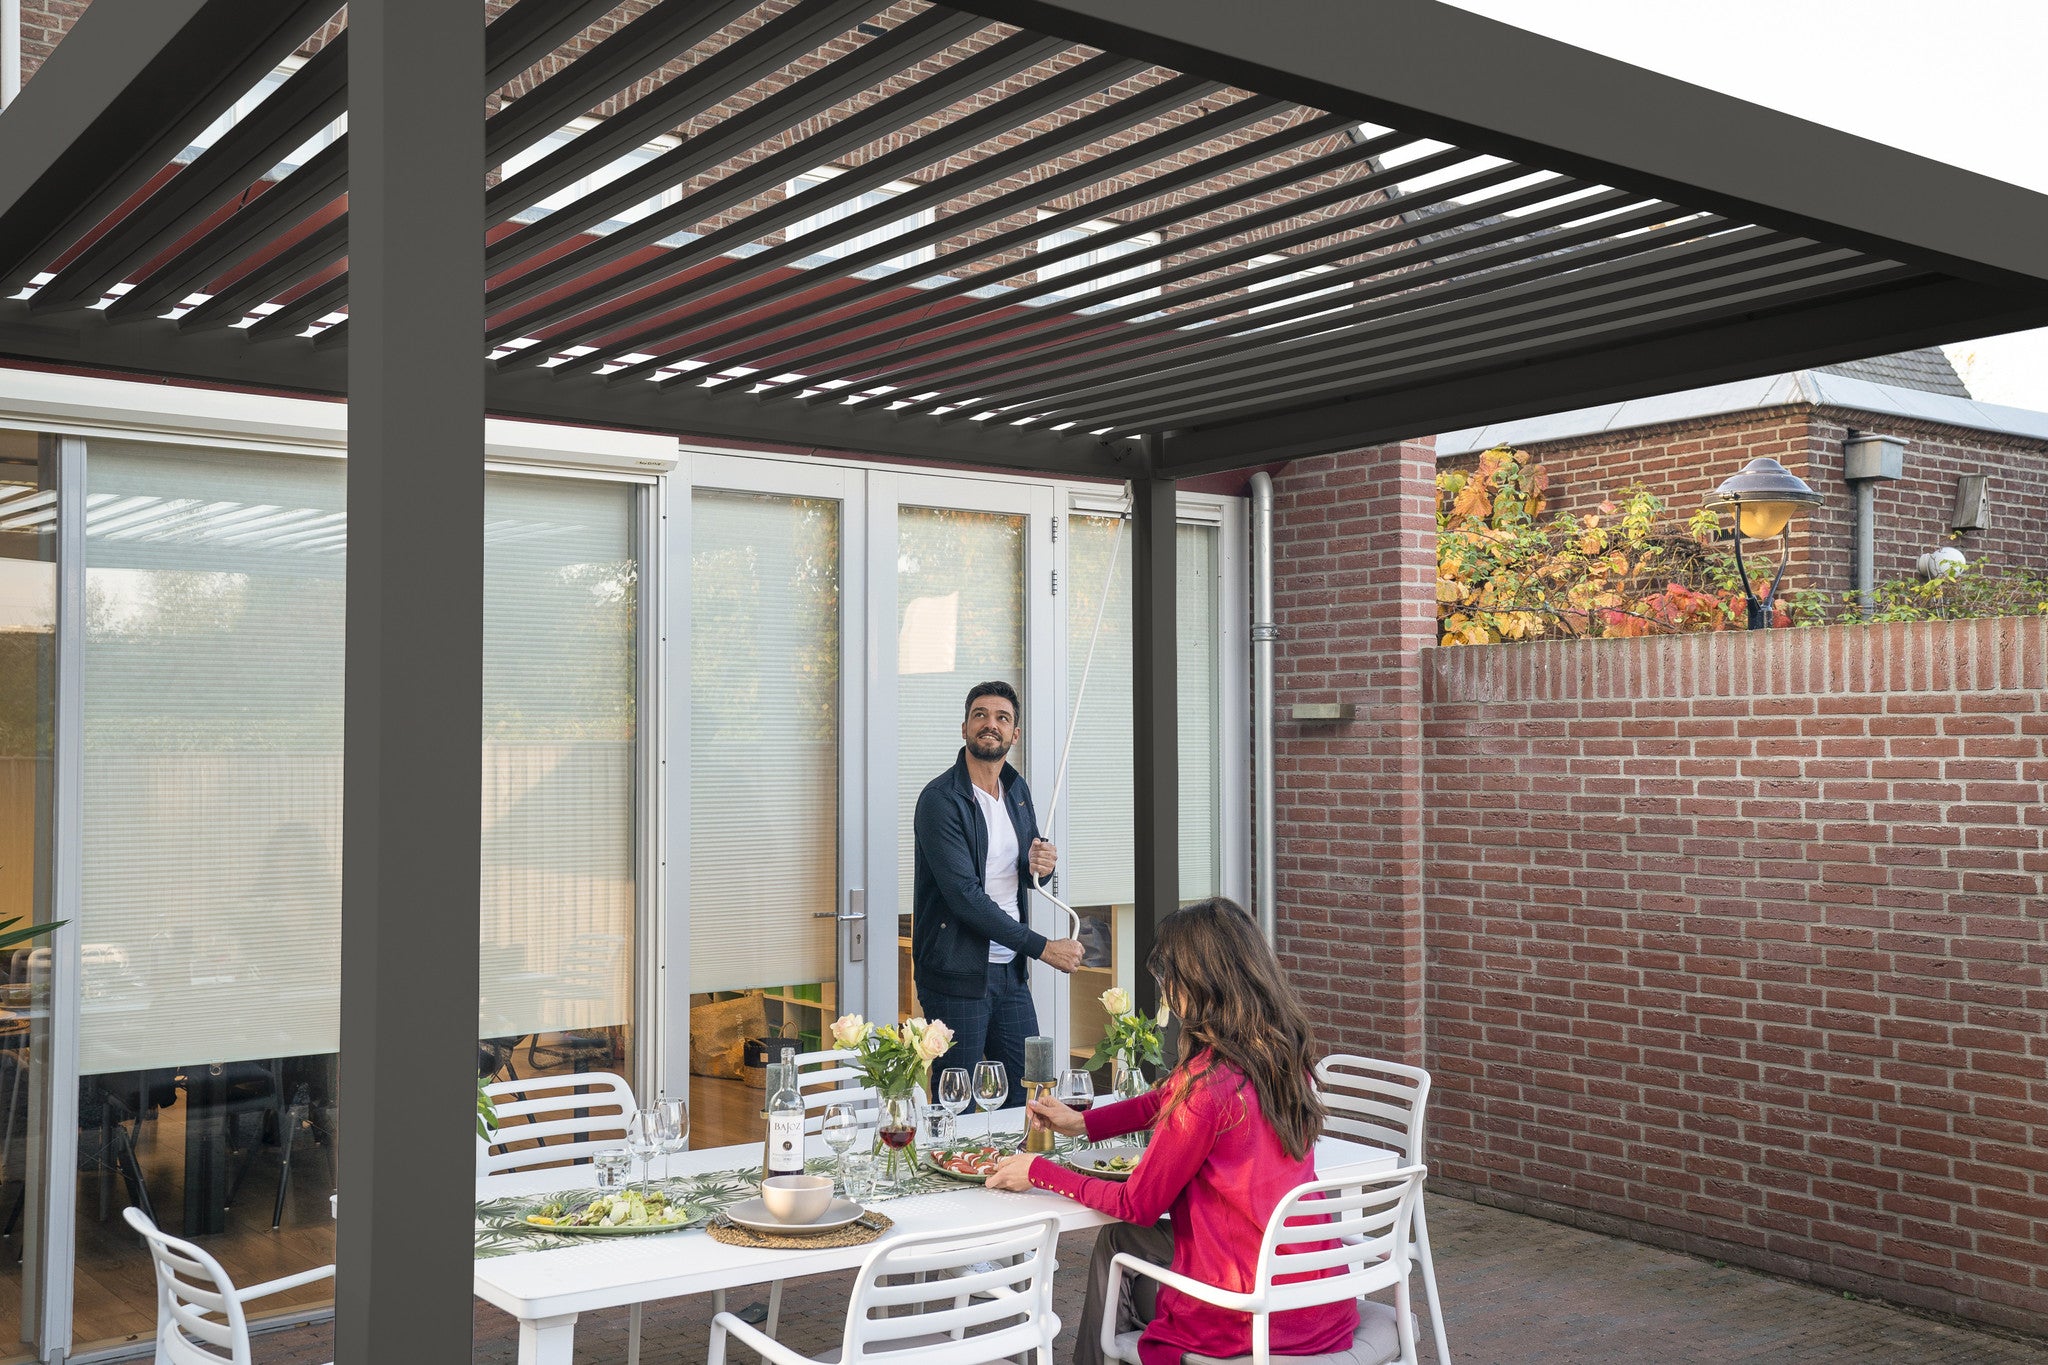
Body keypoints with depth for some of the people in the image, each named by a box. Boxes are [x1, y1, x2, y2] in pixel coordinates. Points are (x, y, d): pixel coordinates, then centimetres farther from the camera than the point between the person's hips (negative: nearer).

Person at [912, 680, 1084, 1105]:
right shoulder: (941, 799, -14)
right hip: (957, 973, -7)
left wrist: (1041, 866, -4)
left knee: (1028, 1097, 9)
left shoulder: (1017, 790, 11)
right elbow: (964, 895, -20)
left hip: (1010, 971, 7)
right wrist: (1042, 947, -19)